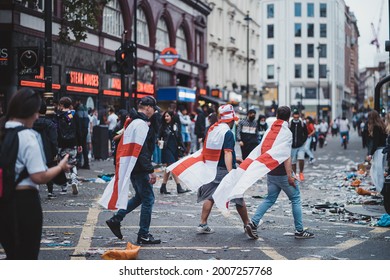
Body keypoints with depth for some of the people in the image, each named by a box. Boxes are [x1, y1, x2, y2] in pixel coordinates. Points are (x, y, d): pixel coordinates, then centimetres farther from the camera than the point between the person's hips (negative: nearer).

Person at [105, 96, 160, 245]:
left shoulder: (133, 121, 13)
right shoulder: (142, 124, -18)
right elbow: (143, 150, -24)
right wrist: (151, 170, -23)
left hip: (131, 166, 10)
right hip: (140, 168, -10)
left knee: (140, 196, 22)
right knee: (148, 199, -1)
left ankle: (115, 220, 20)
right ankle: (143, 235, 4)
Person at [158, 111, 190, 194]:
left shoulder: (176, 125, 7)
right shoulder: (163, 126, -2)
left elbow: (179, 137, 12)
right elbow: (159, 137, 2)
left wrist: (182, 146, 7)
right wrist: (160, 141, -16)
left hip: (175, 149, 5)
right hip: (167, 149, -5)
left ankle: (163, 187, 17)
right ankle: (179, 188, -10)